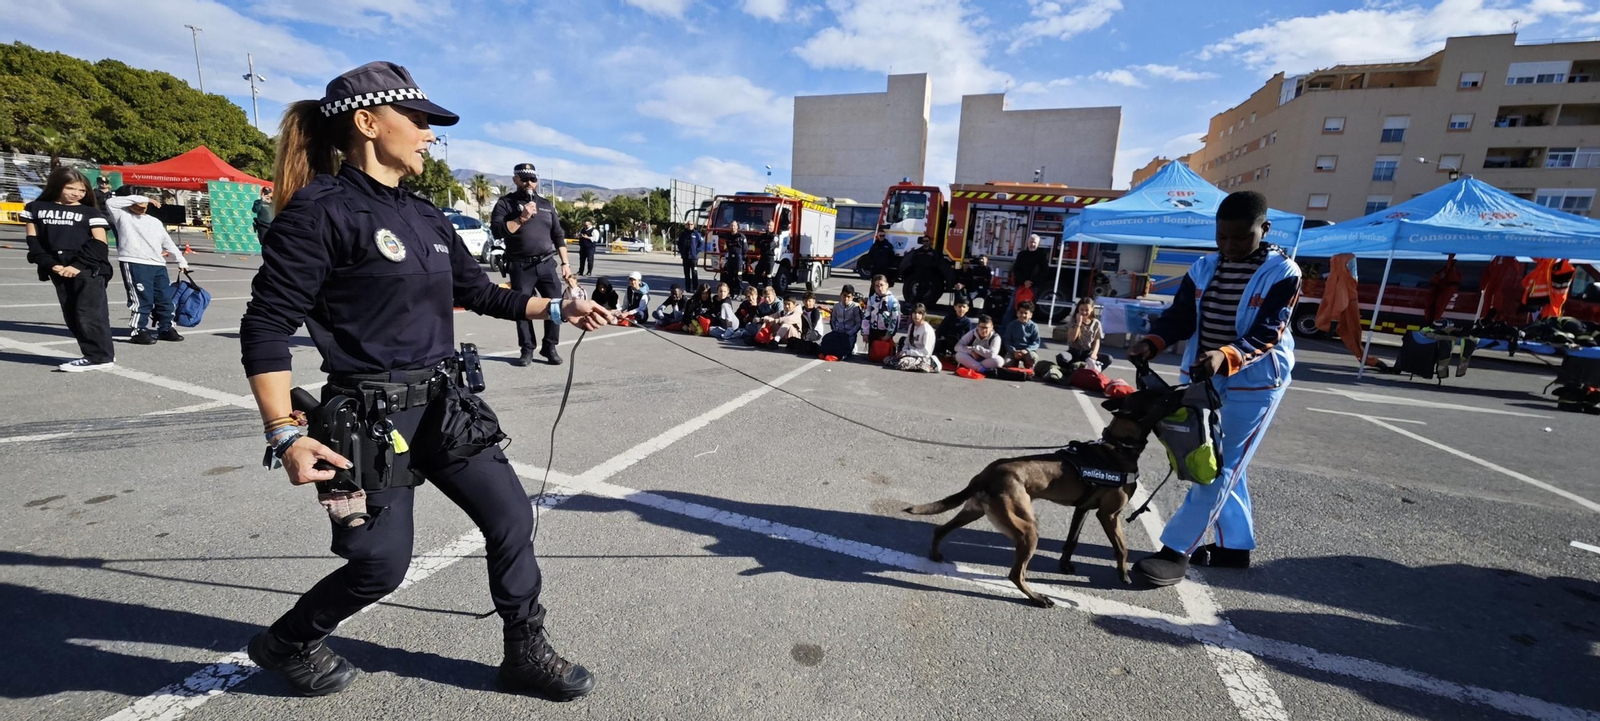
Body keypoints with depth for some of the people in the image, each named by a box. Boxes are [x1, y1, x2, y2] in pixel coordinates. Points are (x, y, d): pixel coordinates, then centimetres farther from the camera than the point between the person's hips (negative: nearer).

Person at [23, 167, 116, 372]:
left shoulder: (90, 212, 6)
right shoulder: (36, 208, 15)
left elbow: (99, 243, -3)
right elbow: (33, 240, 10)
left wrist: (79, 265, -11)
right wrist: (49, 264, -3)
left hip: (88, 268, -4)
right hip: (58, 269, 5)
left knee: (89, 313, -8)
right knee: (71, 315, 4)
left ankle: (101, 357, -5)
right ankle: (93, 355, 8)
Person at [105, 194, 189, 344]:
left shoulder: (155, 222, 21)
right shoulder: (123, 216, 7)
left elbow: (168, 242, 25)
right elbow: (110, 202, -10)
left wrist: (181, 259, 22)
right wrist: (138, 198, -8)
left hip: (158, 265, 5)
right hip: (134, 264, -5)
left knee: (165, 298, 7)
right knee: (142, 299, -9)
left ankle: (165, 329, 19)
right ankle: (138, 331, -1)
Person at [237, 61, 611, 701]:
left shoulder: (427, 218, 9)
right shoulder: (320, 210, -13)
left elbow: (480, 293, 17)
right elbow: (265, 327, -14)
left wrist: (557, 309, 9)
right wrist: (286, 434, -21)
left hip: (441, 404, 7)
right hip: (371, 417, -7)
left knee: (512, 515, 6)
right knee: (381, 563, 3)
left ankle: (526, 653, 23)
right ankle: (286, 643, 38)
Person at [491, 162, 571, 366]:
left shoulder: (546, 204, 15)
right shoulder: (506, 203, 5)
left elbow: (558, 236, 15)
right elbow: (497, 231, -9)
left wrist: (565, 262, 8)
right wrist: (522, 218, -16)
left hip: (548, 264, 3)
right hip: (521, 266, -2)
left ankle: (550, 347, 10)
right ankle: (527, 350, 12)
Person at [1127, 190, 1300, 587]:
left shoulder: (1283, 273, -11)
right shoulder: (1204, 268, 3)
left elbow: (1268, 334, -20)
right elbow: (1179, 316, -2)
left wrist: (1226, 357, -39)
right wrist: (1152, 342, -23)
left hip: (1254, 382, -6)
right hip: (1203, 377, 6)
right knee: (1219, 465, 14)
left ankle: (1176, 550, -2)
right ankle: (1235, 545, 28)